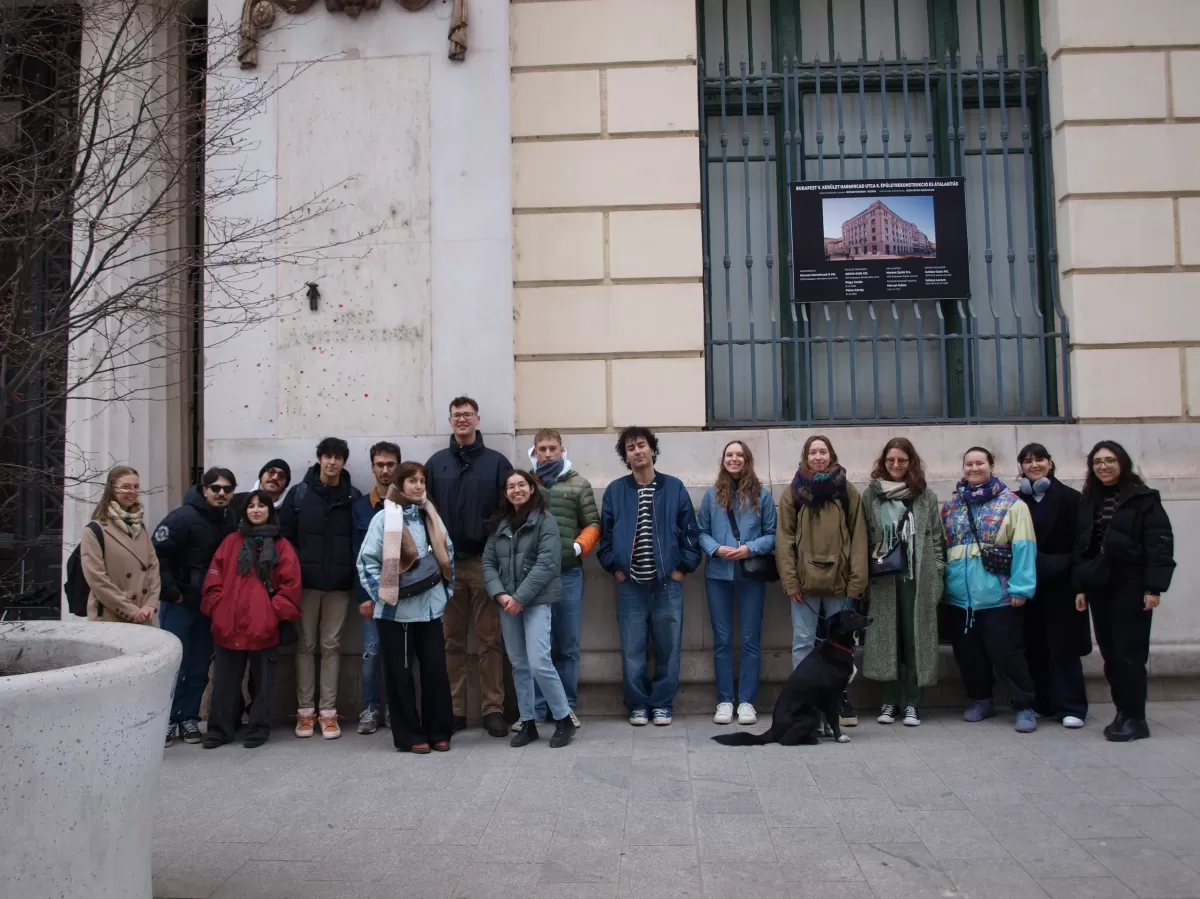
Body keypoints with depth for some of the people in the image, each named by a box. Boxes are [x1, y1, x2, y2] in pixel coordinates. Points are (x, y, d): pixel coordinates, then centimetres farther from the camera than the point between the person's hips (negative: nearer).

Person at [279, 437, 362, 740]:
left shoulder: (353, 497, 2)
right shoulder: (298, 493, 1)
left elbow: (360, 541, 2)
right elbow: (285, 536, 1)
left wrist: (354, 577, -5)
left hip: (338, 584, 0)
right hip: (305, 582, 0)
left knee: (331, 646, 6)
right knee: (305, 645, 6)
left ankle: (328, 711, 13)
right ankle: (305, 710, 15)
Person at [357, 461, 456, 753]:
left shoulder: (430, 517, 11)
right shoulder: (384, 518, -5)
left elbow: (446, 556, 18)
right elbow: (367, 560, -6)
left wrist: (445, 591, 10)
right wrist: (381, 595, -12)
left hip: (429, 607, 4)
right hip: (396, 609, -4)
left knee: (436, 670, 4)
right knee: (401, 673, 3)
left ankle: (439, 732, 16)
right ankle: (410, 735, 13)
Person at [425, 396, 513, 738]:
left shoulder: (496, 462, 3)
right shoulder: (436, 463, 8)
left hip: (485, 561, -2)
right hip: (447, 562, 2)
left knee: (489, 639, 2)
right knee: (452, 640, 7)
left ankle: (493, 709, 8)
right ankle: (454, 709, 15)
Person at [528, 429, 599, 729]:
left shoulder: (579, 485, 7)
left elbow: (592, 525, 6)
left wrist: (577, 547, -10)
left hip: (568, 574, 1)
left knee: (567, 645, 7)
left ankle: (567, 707, 18)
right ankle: (533, 709, 13)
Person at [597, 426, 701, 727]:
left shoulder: (674, 487, 2)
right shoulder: (615, 491, 4)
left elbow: (690, 532, 4)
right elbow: (605, 534, 6)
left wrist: (682, 568, -2)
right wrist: (615, 569, -1)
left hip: (668, 583, 0)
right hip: (629, 585, 0)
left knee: (668, 648, 5)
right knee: (632, 650, 4)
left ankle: (662, 704, 18)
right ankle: (637, 704, 17)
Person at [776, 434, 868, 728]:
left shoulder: (847, 491, 5)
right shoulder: (793, 492, 4)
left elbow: (858, 538, 1)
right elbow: (784, 539, 0)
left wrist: (857, 580, -7)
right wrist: (790, 580, -8)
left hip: (839, 581, 1)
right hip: (804, 581, -1)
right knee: (803, 643, 2)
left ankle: (839, 698, 21)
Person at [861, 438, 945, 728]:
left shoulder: (925, 495, 7)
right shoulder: (871, 495, 6)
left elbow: (936, 538, 6)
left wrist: (937, 576, 0)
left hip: (917, 579, 0)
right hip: (883, 579, 0)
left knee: (914, 639, 1)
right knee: (887, 640, 3)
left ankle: (911, 703, 10)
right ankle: (890, 701, 14)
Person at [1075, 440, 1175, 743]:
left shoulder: (1144, 498, -5)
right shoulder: (1088, 502, 12)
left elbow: (1160, 543, -10)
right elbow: (1081, 546, 13)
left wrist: (1154, 587, -16)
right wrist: (1080, 586, 8)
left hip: (1131, 586, -5)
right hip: (1099, 587, 5)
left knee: (1130, 653, -3)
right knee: (1110, 653, 8)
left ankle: (1135, 718, 5)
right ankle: (1123, 713, 18)